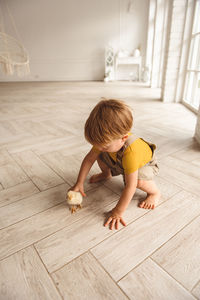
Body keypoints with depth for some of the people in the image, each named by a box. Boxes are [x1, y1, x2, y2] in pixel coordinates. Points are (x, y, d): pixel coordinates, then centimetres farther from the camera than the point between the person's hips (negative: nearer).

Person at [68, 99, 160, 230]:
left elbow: (130, 186, -43)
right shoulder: (107, 140, -27)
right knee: (99, 155, -8)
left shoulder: (130, 153, -48)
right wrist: (79, 183, -16)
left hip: (145, 163, -6)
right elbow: (89, 159, -15)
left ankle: (155, 192, -4)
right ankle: (107, 174, 22)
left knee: (138, 180, -38)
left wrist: (117, 212, -36)